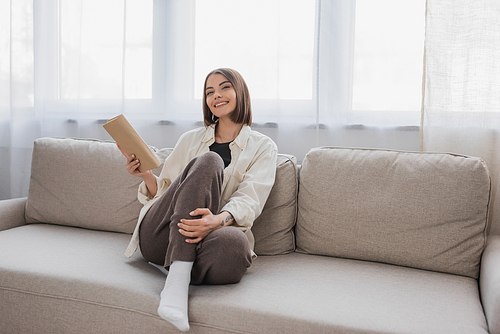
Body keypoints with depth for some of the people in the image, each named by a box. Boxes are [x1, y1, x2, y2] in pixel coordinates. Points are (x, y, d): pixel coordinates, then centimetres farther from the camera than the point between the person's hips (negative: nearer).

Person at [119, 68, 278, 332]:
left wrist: (219, 220, -26)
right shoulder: (190, 139, 21)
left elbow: (249, 200, -5)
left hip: (202, 239, -2)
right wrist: (146, 175, -3)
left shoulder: (262, 147, 13)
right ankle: (178, 279, -34)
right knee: (208, 161, -26)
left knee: (235, 242, -40)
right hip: (157, 238, 3)